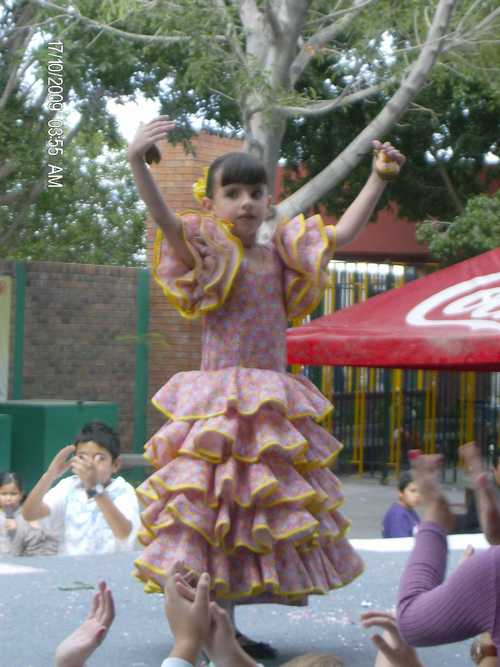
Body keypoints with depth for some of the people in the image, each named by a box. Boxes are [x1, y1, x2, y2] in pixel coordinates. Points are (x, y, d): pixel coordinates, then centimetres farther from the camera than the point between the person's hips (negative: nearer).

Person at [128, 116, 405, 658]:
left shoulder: (280, 254, 12)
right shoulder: (207, 252, -4)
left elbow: (342, 233, 18)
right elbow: (164, 218, -21)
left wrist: (379, 177, 16)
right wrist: (137, 162, -36)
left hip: (274, 405, 6)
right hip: (219, 401, -6)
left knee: (260, 509, 8)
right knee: (211, 509, -8)